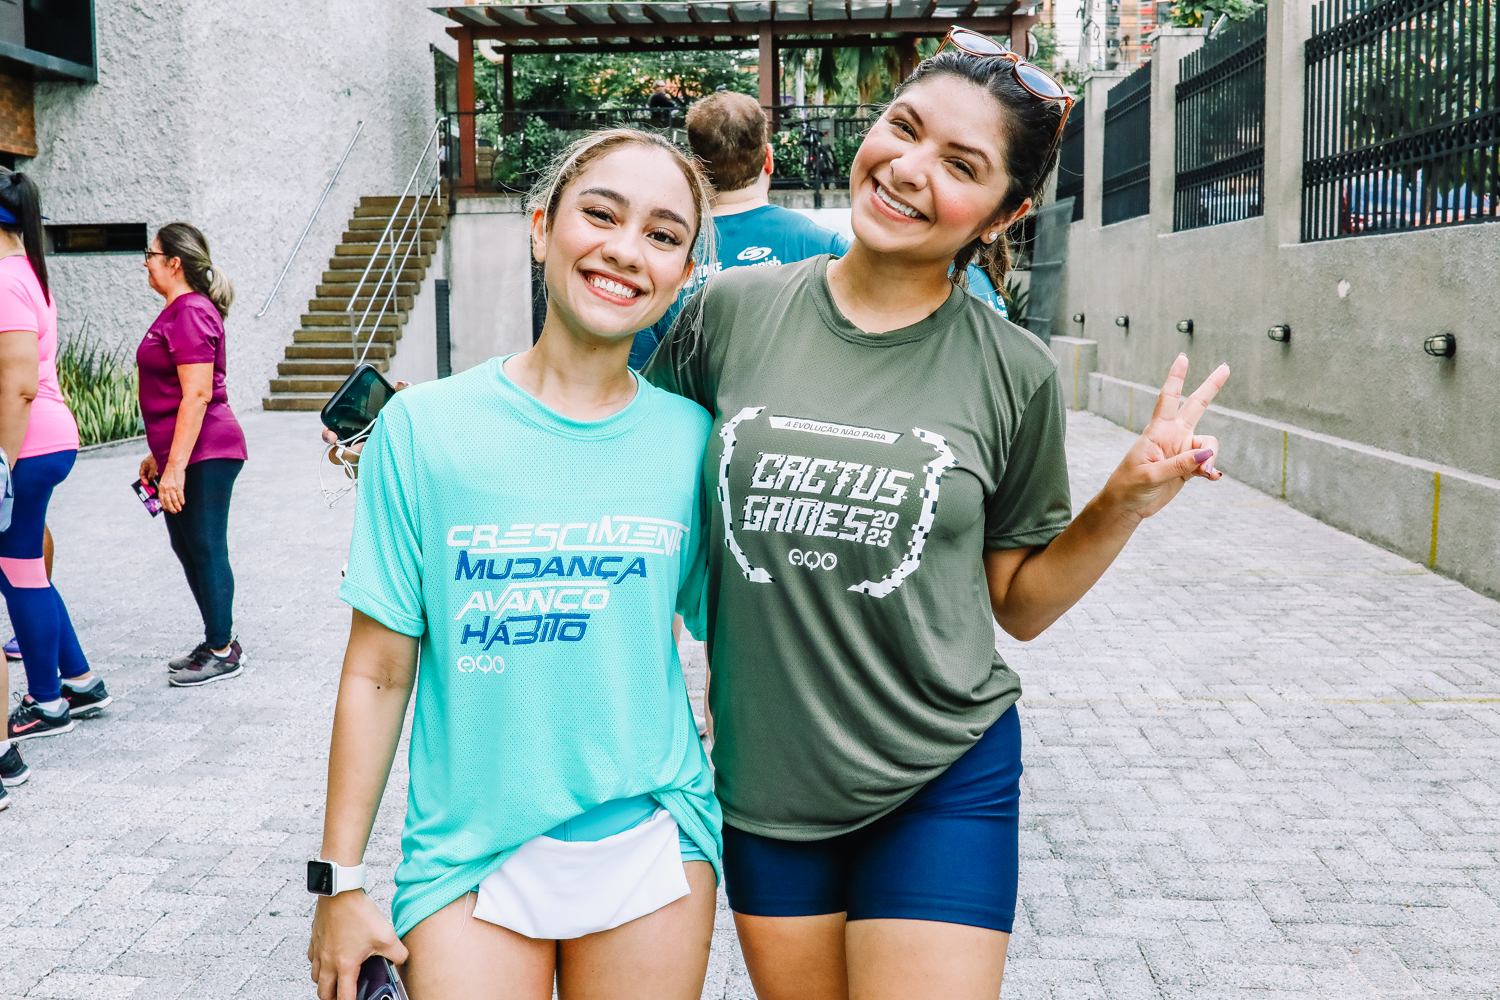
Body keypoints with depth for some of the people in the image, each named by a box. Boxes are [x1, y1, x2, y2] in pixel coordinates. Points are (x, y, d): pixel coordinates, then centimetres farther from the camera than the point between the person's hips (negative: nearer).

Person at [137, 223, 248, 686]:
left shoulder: (191, 313, -16)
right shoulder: (178, 311, 16)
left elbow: (197, 395, -22)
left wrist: (176, 466, -24)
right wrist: (159, 455, 24)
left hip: (204, 456, -11)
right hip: (184, 455, 11)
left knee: (206, 550, -3)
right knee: (188, 548, 15)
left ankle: (223, 652, 8)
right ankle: (218, 642, 25)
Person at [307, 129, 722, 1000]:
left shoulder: (692, 439, -4)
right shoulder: (424, 428, -8)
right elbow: (378, 674, -3)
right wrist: (341, 880, 0)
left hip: (649, 845, 2)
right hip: (469, 853, -1)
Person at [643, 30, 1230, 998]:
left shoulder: (1013, 373, -6)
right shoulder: (734, 309, -4)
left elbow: (1018, 605, 2)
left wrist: (1127, 501, -10)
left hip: (943, 782, -1)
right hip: (764, 775, 2)